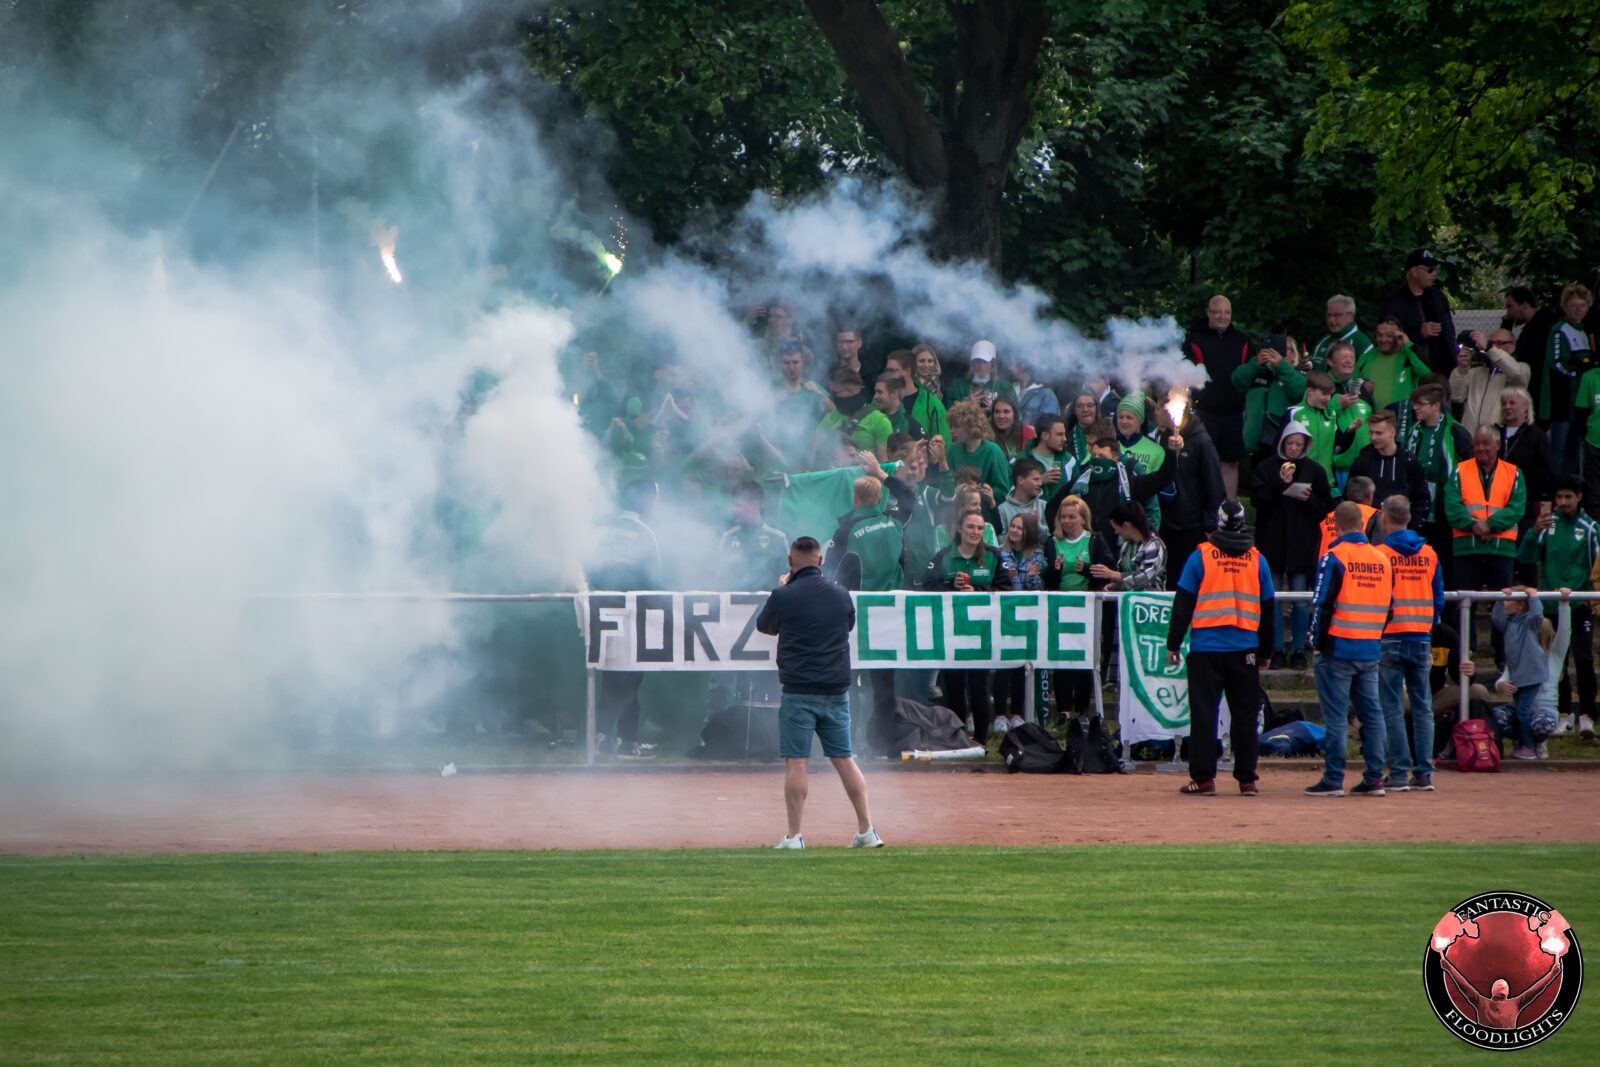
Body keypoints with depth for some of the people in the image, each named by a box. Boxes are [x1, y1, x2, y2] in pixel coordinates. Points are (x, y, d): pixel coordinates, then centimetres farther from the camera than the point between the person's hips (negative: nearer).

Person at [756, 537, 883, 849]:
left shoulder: (783, 596, -8)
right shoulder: (841, 595, 5)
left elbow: (765, 626, 11)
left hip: (798, 692, -4)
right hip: (836, 691, 4)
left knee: (795, 762, -2)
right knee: (844, 759, 11)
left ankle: (793, 836, -5)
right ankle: (867, 831, 11)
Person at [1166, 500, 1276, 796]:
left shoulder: (1201, 556, -2)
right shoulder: (1256, 559, 5)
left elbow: (1183, 603, -3)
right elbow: (1268, 610, 10)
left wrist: (1173, 644, 3)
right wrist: (1266, 651, 19)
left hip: (1206, 648, -2)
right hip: (1245, 648, 2)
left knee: (1204, 713, 1)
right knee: (1244, 714, 8)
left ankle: (1203, 777, -3)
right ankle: (1246, 779, 8)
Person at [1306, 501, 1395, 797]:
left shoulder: (1334, 558, -9)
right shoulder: (1382, 559, 10)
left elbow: (1322, 605, -11)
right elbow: (1389, 605, 14)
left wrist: (1318, 642, -2)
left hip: (1339, 650, -5)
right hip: (1371, 651, 6)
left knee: (1336, 716, -3)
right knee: (1372, 714, 9)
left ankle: (1333, 780, -4)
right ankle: (1374, 779, 8)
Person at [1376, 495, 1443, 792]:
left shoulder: (1380, 553, -6)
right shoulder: (1429, 553, 6)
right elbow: (1439, 599, 10)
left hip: (1390, 640, -4)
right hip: (1421, 639, 4)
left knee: (1392, 708, -1)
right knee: (1422, 707, 8)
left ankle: (1399, 773, -4)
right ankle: (1424, 773, 5)